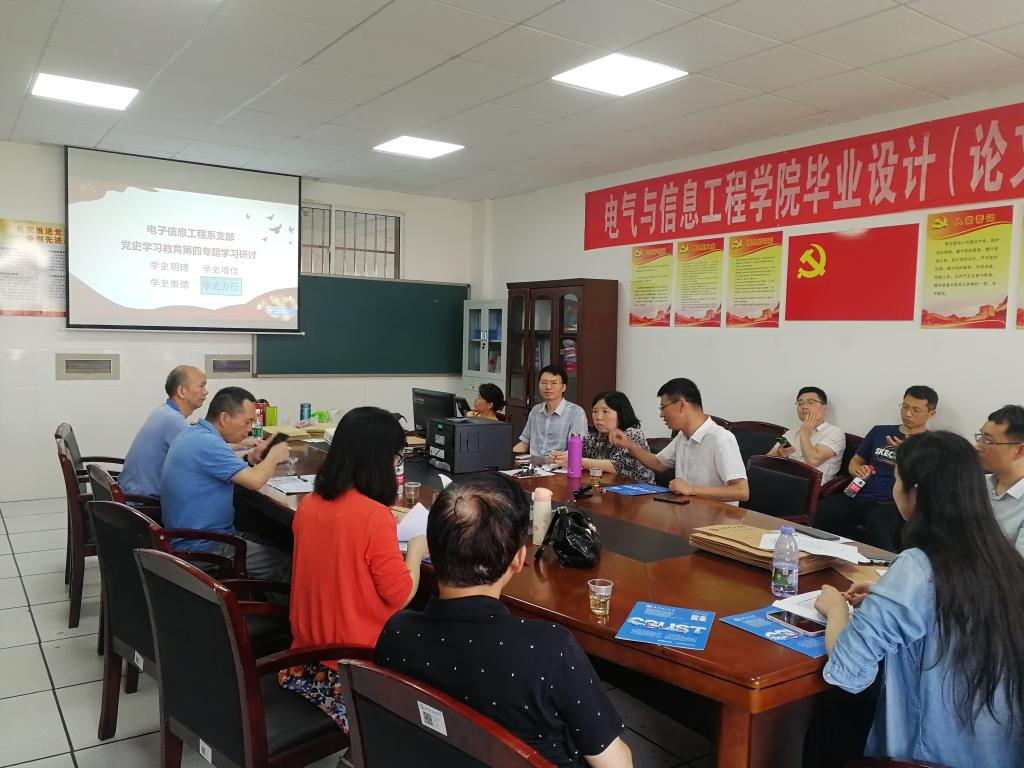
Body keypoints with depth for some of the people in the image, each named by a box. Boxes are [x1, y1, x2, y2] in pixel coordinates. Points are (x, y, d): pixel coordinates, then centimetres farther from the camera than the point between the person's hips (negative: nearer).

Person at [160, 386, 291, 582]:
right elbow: (255, 481, -28)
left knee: (269, 543, 15)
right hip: (203, 549, -10)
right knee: (285, 563, -9)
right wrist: (274, 456, -9)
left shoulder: (193, 434, 7)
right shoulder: (206, 443, -24)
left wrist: (250, 458, 4)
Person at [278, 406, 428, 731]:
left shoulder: (308, 504, -1)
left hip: (309, 652, 8)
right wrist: (416, 550, 0)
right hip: (356, 662, -7)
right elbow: (400, 595, -16)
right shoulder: (375, 515, -24)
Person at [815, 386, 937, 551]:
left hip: (894, 504, -4)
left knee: (876, 522, -41)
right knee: (819, 512, -28)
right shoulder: (879, 431, 22)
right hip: (860, 496, 4)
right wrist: (858, 470, 4)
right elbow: (856, 461, 28)